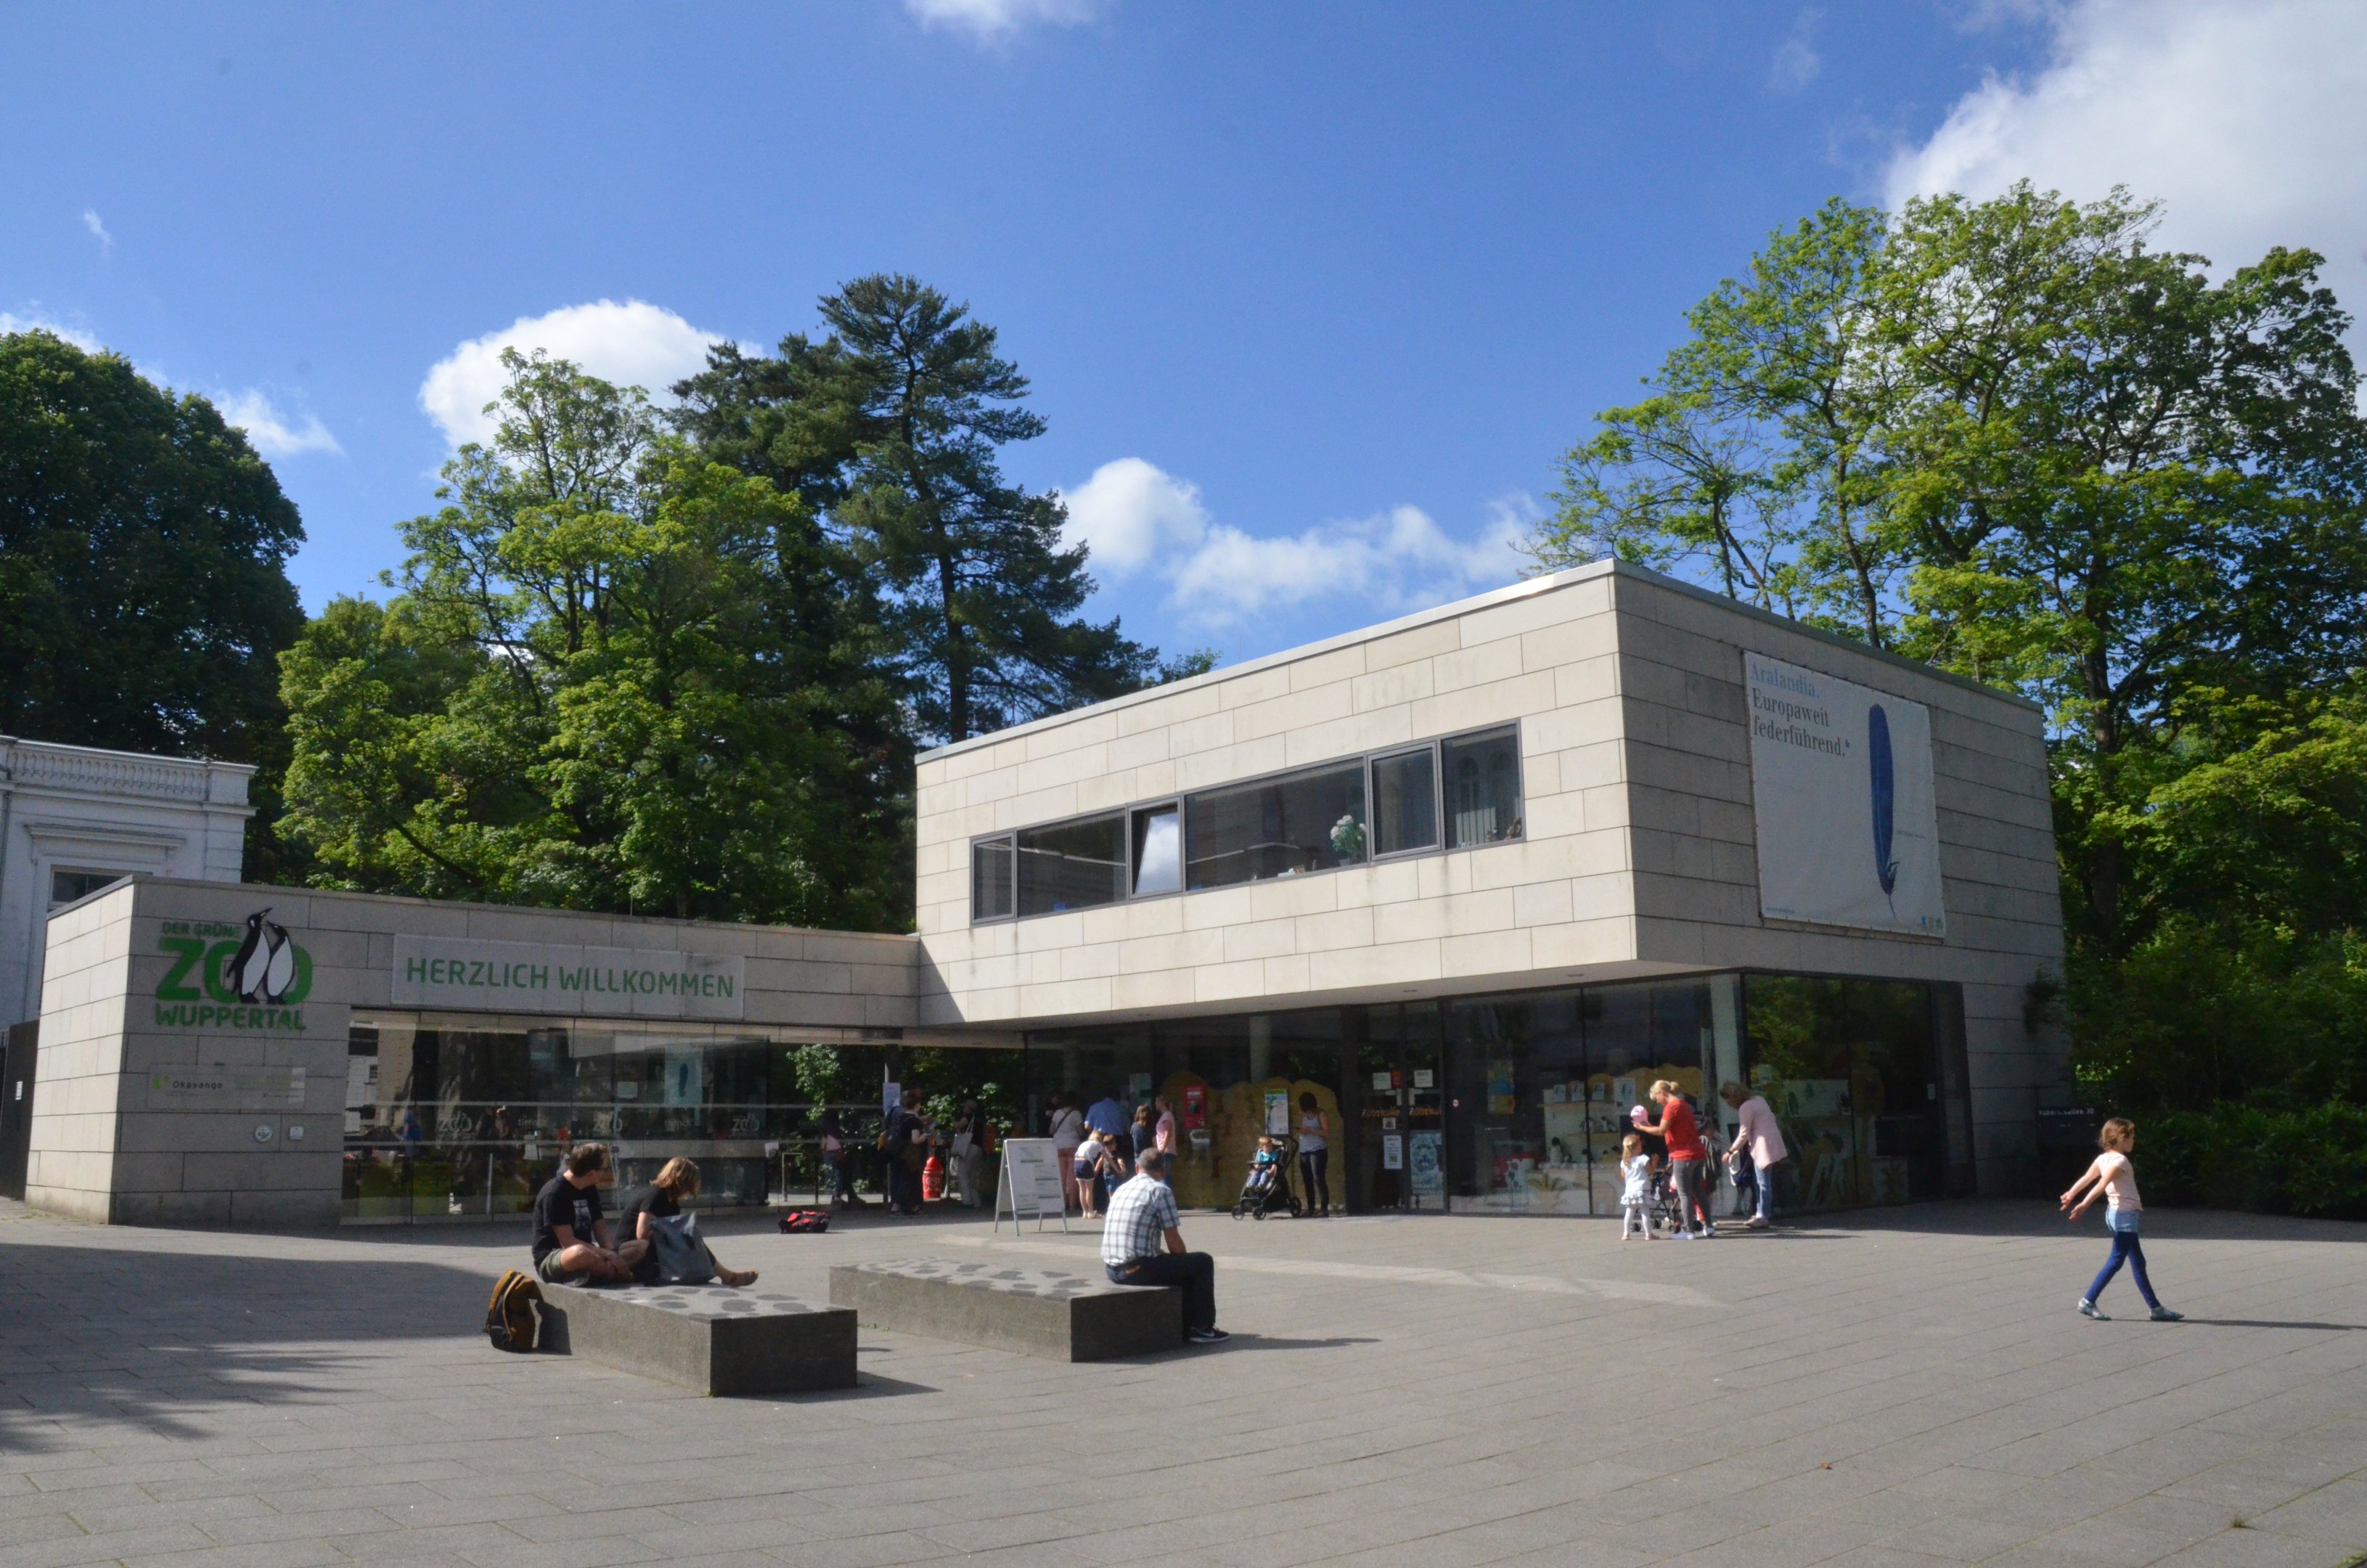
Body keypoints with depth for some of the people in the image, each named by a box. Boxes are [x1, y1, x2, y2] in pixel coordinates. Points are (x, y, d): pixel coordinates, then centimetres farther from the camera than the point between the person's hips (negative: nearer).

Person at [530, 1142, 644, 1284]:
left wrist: (613, 1255, -15)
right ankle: (615, 1273, -14)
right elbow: (568, 1242, -22)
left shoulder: (590, 1190, 8)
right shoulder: (554, 1193, -17)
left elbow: (601, 1231, 6)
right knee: (579, 1253, -42)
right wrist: (609, 1255, -24)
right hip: (552, 1259, -7)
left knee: (643, 1247, -3)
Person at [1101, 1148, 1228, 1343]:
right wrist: (1184, 1261, 14)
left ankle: (1186, 1326, 33)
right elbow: (1174, 1243, -9)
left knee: (1184, 1266, 30)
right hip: (1139, 1269, -8)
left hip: (1112, 1271, 8)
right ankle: (1203, 1329, 14)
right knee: (1203, 1262, 10)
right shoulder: (1160, 1191, -7)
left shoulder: (1121, 1190, 15)